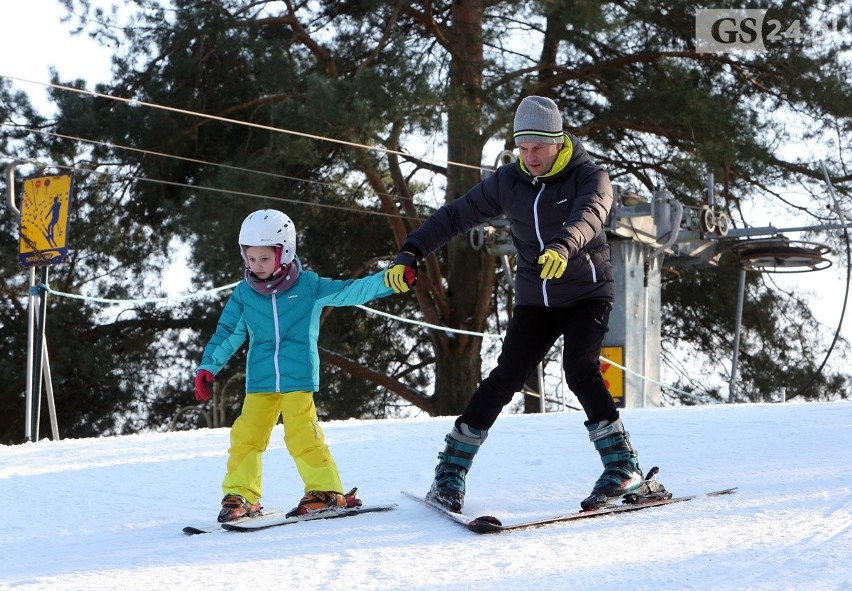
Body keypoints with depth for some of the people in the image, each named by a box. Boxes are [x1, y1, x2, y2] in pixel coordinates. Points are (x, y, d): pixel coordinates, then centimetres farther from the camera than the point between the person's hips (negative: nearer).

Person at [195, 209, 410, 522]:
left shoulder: (308, 285, -1)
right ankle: (239, 495, 10)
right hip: (259, 381, 3)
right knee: (246, 435, -1)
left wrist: (388, 280, -14)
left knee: (302, 433, -11)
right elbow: (227, 334, 11)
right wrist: (207, 367, 2)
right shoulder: (243, 293, 6)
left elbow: (349, 291, -2)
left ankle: (326, 490, -1)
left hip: (299, 379, -3)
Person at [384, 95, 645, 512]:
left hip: (587, 293, -3)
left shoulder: (589, 177, -13)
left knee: (580, 370, -24)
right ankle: (451, 470, 0)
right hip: (535, 300, 3)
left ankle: (622, 466, -18)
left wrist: (563, 247, -56)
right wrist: (410, 253, -8)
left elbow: (589, 214, -35)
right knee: (506, 377, -7)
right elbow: (456, 216, 3)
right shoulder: (509, 181, -2)